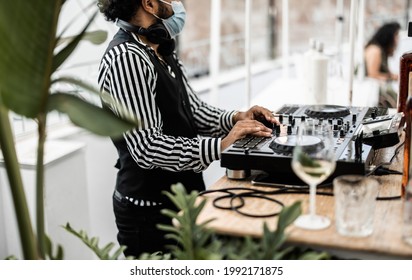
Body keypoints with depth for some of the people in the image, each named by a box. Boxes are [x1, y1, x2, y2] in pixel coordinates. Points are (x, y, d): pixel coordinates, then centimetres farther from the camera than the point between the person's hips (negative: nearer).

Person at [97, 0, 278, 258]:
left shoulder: (163, 52, 8)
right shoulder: (126, 58, -21)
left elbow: (192, 108, 14)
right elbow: (147, 147, -27)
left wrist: (235, 119, -3)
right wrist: (220, 146, -29)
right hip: (150, 211, -9)